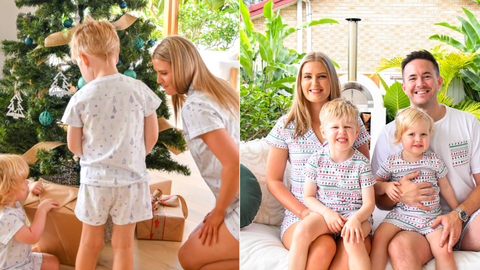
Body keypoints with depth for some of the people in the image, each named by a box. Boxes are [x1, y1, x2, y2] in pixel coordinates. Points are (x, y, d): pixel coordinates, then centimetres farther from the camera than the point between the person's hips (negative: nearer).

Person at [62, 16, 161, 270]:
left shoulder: (80, 98, -12)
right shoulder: (139, 89, -9)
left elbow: (74, 146, -1)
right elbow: (152, 136, -1)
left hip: (95, 180, 0)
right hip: (131, 178, 1)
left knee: (90, 242, 18)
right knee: (123, 245, 13)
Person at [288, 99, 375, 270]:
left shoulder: (361, 163, -3)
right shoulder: (316, 160, 1)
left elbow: (369, 203, -5)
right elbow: (308, 197, 5)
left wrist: (356, 219, -26)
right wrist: (327, 212, -14)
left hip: (355, 215, -2)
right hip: (324, 213, 2)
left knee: (352, 239, -33)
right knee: (302, 231, -27)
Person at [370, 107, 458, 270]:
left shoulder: (434, 161, 3)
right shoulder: (391, 162, 1)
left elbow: (445, 188, 14)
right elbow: (375, 184, 8)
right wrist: (385, 186, -14)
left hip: (431, 216, 0)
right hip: (401, 213, 0)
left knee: (443, 250, -18)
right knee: (379, 236, -20)